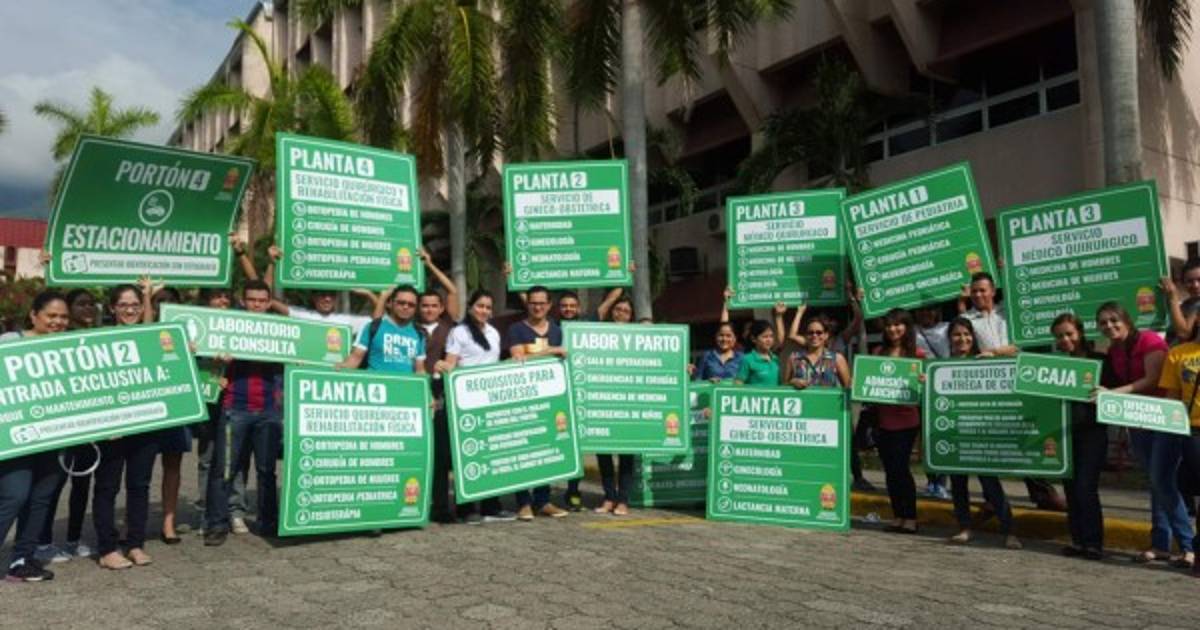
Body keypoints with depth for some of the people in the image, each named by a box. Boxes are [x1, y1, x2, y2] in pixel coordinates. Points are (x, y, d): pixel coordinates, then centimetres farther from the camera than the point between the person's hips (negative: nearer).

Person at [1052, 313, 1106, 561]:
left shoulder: (1097, 360, 0)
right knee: (1071, 488, 8)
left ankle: (1094, 543, 1)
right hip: (1064, 431, 4)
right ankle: (1078, 540, 17)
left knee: (1086, 488, -8)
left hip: (1092, 431, -4)